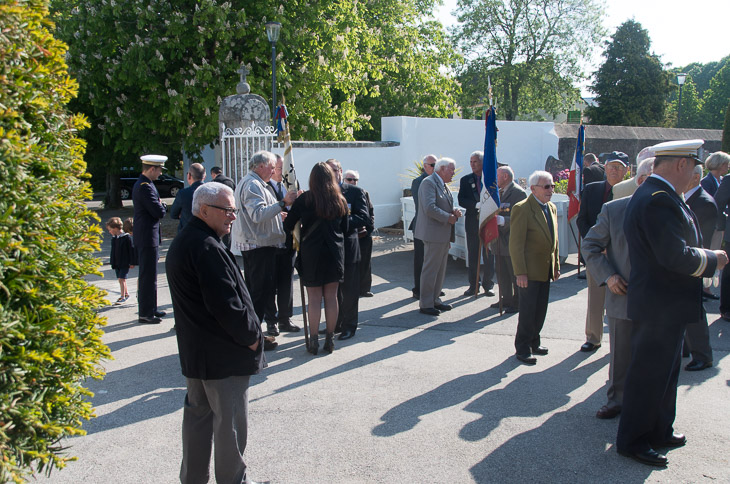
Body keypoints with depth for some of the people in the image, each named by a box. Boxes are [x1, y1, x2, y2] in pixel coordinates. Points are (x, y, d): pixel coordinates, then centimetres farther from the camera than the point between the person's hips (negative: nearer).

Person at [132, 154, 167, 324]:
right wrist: (163, 206, -3)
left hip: (147, 237, 11)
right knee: (148, 276, -4)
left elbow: (158, 209, 18)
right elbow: (159, 212, -22)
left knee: (148, 274, 18)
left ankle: (150, 309, 28)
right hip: (148, 238, -11)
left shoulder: (142, 184, 15)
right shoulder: (145, 186, -19)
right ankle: (146, 314, 4)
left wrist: (160, 207, -1)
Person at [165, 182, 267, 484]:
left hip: (194, 352, 10)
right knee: (230, 421, 5)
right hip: (223, 356, -10)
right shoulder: (207, 247, -22)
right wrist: (251, 337, -12)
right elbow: (226, 304, -25)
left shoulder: (180, 243, 11)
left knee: (198, 413, 20)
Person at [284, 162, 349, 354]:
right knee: (331, 297, 10)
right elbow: (344, 229, 10)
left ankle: (313, 340, 8)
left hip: (311, 253, -3)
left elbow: (288, 225, -4)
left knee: (314, 299, 4)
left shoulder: (305, 199, -8)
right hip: (334, 253, 3)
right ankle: (330, 339, 17)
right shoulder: (340, 200, 2)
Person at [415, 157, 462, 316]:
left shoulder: (444, 185, 18)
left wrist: (454, 212, 5)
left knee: (440, 269, 15)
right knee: (430, 269, -5)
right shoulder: (428, 182, -12)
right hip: (433, 233, -10)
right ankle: (425, 304, 2)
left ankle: (435, 300, 25)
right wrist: (448, 218, -16)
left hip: (444, 234, 10)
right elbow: (429, 208, -23)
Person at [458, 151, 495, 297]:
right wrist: (476, 205, -21)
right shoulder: (465, 180, 5)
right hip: (472, 223, 1)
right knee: (472, 256, 6)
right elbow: (461, 200, -6)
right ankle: (474, 285, 16)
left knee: (489, 256, 5)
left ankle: (488, 285, 17)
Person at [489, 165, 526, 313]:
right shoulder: (499, 192, 15)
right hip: (500, 241, 9)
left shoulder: (518, 193, -13)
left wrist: (503, 221, -30)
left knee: (515, 274, 1)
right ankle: (505, 299, 27)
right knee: (501, 273, 15)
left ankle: (517, 303, 12)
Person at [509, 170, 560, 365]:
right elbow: (516, 244, -17)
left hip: (546, 269, 7)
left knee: (540, 310, 14)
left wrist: (556, 265, 16)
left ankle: (533, 342, 29)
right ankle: (522, 348, 13)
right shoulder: (522, 209, -15)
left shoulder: (552, 208, 11)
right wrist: (520, 272, -19)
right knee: (528, 311, 0)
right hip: (529, 270, -7)